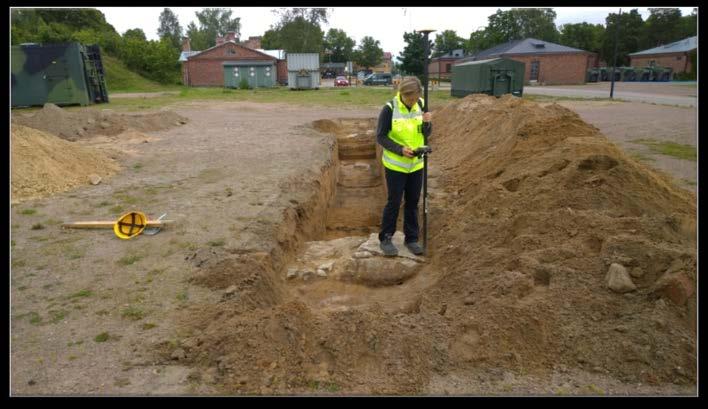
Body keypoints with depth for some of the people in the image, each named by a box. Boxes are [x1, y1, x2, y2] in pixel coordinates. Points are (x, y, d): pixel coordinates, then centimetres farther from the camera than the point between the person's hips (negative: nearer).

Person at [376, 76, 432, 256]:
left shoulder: (420, 105, -4)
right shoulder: (389, 109, -16)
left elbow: (427, 134, 2)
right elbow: (380, 137, -13)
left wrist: (426, 123, -20)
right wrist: (400, 150, -24)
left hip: (416, 164, 4)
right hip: (395, 165, -4)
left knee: (413, 202, 12)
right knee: (394, 202, 3)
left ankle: (411, 238, 25)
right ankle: (385, 238, 19)